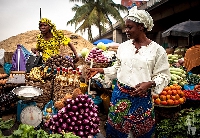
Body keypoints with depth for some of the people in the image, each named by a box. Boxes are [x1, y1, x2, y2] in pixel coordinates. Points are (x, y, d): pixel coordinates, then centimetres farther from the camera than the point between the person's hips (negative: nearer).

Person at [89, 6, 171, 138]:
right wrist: (100, 70, 5)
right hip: (120, 95, 3)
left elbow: (163, 75, -4)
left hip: (142, 98, -3)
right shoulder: (123, 46, 5)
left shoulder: (157, 50, -7)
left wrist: (149, 83, -20)